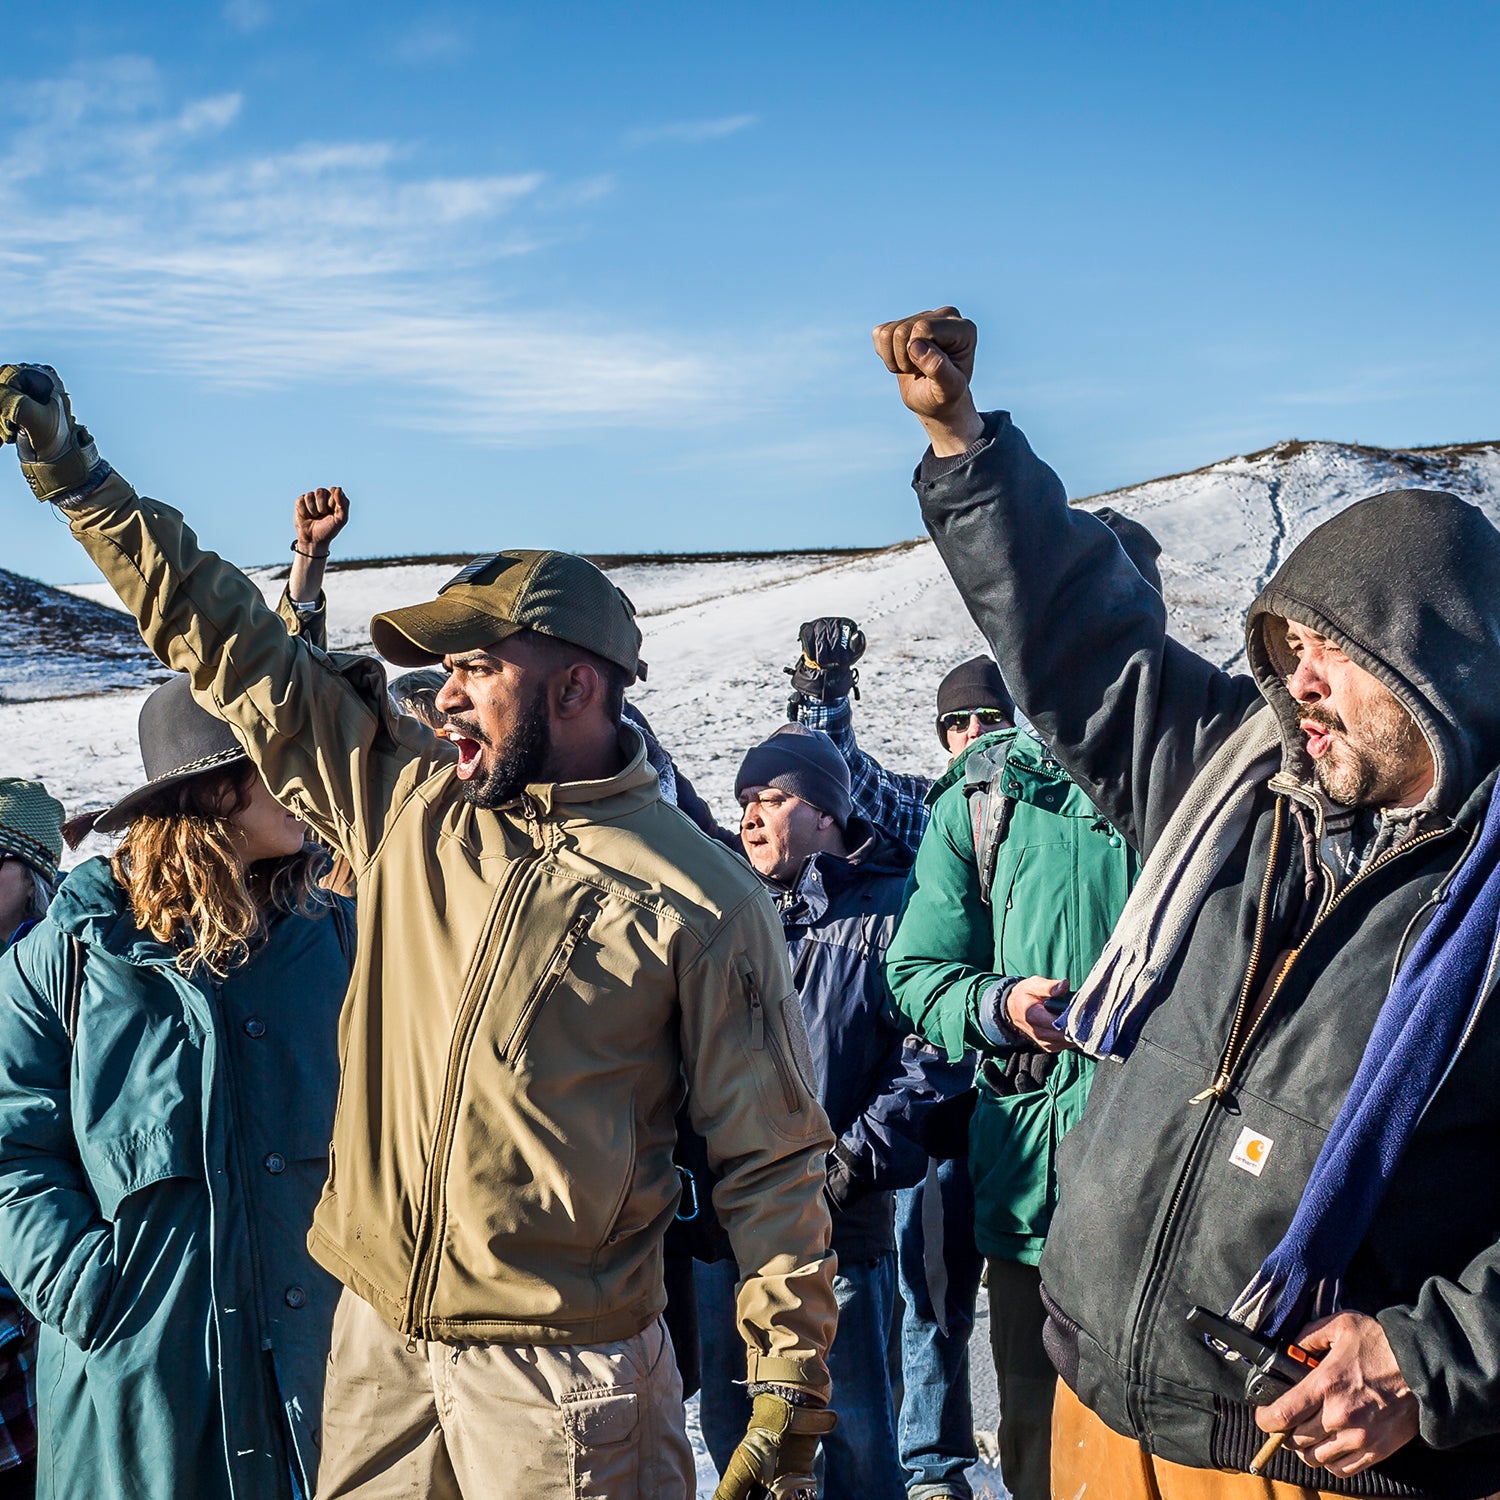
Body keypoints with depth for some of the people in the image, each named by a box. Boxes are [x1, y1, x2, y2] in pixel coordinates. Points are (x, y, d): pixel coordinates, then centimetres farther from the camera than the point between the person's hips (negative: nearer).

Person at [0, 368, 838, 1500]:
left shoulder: (700, 899, -9)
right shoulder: (405, 801, 3)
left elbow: (771, 1159, -7)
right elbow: (232, 644, 5)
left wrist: (792, 1379, -9)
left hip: (556, 1372, -5)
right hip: (377, 1333, 5)